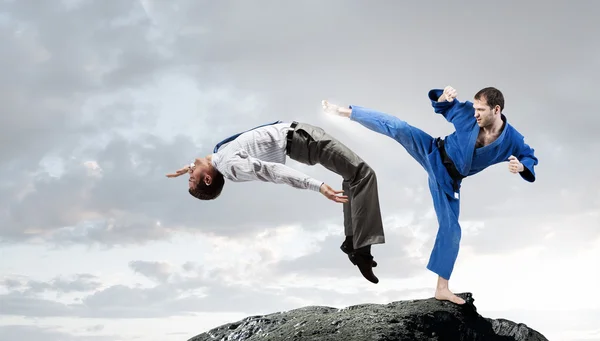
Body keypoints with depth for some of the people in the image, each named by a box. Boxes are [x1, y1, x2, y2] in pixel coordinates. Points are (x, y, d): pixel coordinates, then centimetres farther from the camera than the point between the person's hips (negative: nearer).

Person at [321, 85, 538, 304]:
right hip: (434, 156, 0)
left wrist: (521, 166, -29)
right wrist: (444, 96, -26)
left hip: (448, 180, 1)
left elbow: (529, 157, -5)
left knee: (451, 230, 2)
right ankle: (345, 112, -10)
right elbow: (443, 106, -2)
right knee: (397, 127, -22)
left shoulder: (512, 139, -20)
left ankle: (442, 288, 13)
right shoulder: (469, 113, -18)